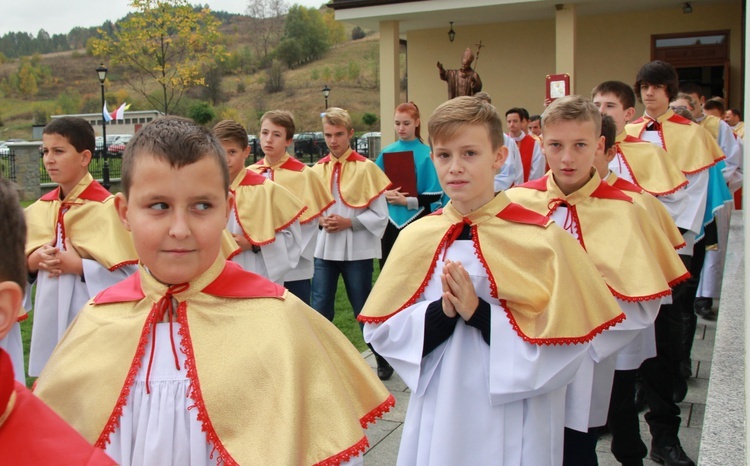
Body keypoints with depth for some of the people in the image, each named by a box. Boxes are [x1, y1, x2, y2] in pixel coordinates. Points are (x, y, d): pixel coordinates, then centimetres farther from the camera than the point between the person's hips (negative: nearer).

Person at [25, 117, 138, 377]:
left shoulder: (106, 207, -11)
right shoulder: (39, 209, 8)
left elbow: (130, 272, -14)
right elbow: (20, 264, 17)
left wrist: (78, 266, -18)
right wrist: (33, 261, -4)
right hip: (50, 318, 6)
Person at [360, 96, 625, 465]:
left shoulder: (541, 240, -10)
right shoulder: (416, 238, 0)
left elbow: (566, 345, -14)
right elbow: (381, 331, -1)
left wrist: (480, 313, -21)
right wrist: (441, 313, -17)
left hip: (514, 425, -3)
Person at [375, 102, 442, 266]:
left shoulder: (427, 154, -9)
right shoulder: (387, 152, 5)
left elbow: (435, 194, -10)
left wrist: (407, 201, -17)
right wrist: (384, 194, -10)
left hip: (417, 221, -4)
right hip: (390, 220, 4)